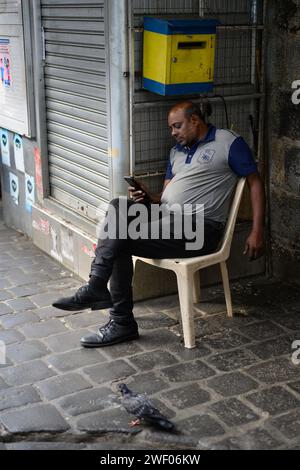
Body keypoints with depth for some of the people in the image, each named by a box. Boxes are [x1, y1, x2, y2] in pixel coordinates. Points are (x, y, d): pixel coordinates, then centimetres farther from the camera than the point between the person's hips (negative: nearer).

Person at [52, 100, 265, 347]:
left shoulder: (229, 143, 2)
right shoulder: (177, 151, 23)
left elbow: (255, 182, 0)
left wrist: (257, 232, -7)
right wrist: (148, 198, -4)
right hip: (166, 216, 7)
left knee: (121, 238, -23)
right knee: (118, 206, -20)